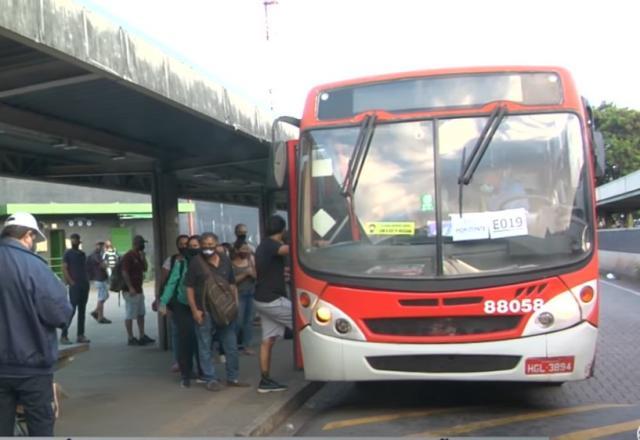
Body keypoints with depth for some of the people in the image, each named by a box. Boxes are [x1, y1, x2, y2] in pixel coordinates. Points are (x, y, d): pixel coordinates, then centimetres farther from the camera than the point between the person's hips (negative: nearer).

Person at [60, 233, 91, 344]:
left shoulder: (82, 253, 16)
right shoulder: (68, 253, -2)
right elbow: (64, 269, -9)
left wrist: (87, 281, 9)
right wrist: (71, 282, -15)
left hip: (84, 285, 6)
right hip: (74, 286, -6)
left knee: (82, 311, 7)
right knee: (71, 310, -9)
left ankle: (80, 335, 11)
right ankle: (64, 335, -5)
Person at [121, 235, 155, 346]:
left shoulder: (139, 255, 14)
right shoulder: (128, 256, -14)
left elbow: (144, 269, 16)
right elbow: (124, 273, -19)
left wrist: (143, 258, 0)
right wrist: (130, 288, -24)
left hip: (139, 289, 10)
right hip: (131, 291, -10)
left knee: (141, 314, 13)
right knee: (130, 315, -3)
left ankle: (142, 336, 20)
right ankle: (131, 338, 1)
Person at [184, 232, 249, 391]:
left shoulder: (225, 260, 9)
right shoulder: (196, 262, -4)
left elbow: (232, 285, 17)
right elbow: (189, 288, -5)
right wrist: (194, 310, -11)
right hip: (204, 312, -4)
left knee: (231, 346, 9)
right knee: (205, 347, 3)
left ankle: (233, 377, 21)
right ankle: (211, 379, 14)